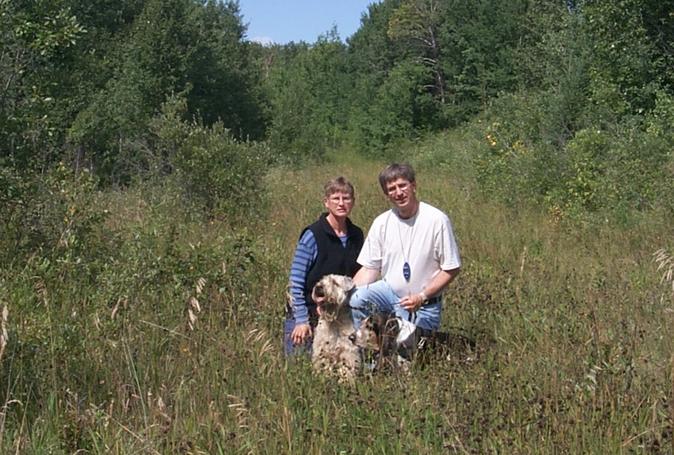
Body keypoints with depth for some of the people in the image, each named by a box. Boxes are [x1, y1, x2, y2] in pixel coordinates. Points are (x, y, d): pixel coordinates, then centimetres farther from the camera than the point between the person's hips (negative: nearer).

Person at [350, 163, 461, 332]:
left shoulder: (437, 220, -12)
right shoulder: (381, 223, 0)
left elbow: (451, 269, -8)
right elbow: (370, 269, 1)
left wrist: (422, 297, -18)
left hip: (423, 306, -3)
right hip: (389, 291, 3)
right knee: (356, 299, -24)